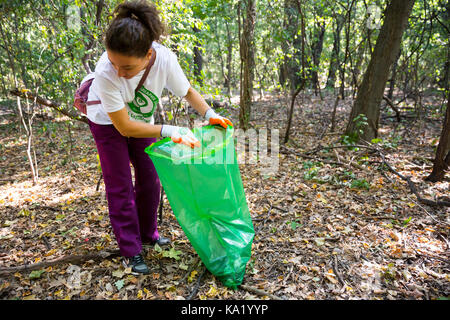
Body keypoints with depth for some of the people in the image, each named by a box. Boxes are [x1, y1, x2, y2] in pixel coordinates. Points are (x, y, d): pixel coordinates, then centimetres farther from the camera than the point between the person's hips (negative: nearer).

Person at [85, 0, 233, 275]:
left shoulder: (165, 59, -31)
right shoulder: (106, 72, -39)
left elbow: (187, 91, -11)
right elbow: (124, 127, -32)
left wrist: (210, 114, -28)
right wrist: (170, 131, -39)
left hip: (142, 121, 4)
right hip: (108, 123, -3)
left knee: (150, 179, 8)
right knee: (120, 186, -3)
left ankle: (148, 234, 30)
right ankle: (131, 251, 10)